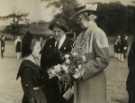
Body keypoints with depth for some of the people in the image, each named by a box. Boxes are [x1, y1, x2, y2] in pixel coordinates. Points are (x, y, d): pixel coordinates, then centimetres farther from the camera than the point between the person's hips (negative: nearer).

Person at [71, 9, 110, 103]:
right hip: (80, 83, 7)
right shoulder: (82, 35, 11)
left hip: (93, 83, -7)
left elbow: (103, 60, -17)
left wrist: (83, 71, -19)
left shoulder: (98, 33, -11)